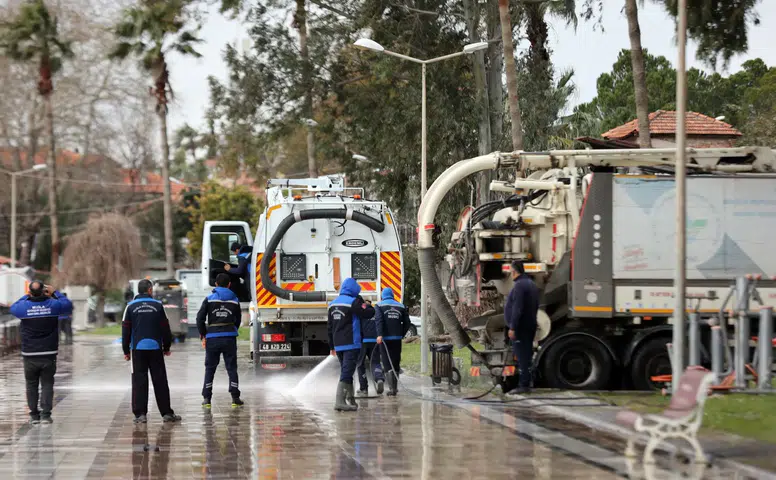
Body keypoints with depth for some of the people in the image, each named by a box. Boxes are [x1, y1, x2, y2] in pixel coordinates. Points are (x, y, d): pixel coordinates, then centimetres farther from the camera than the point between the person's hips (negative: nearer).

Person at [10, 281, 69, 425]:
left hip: (30, 355, 0)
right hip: (49, 354, 0)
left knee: (32, 385, 12)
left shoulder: (24, 306, -8)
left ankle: (34, 415, 10)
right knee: (47, 385, 5)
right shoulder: (52, 305, -8)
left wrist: (27, 296, 19)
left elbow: (13, 308, 15)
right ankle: (45, 414, -3)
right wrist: (54, 293, 21)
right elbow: (67, 303, 12)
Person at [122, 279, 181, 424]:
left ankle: (140, 414, -4)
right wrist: (167, 347, 14)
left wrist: (126, 350, 9)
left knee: (139, 382, 1)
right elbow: (165, 328, 4)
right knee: (160, 381, 4)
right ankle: (167, 413, 5)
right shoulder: (158, 305, 1)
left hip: (138, 348, 0)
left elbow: (126, 329, 3)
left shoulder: (131, 306, 2)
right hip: (155, 348, 0)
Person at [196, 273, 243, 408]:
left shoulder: (209, 299, 1)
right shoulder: (234, 300, 7)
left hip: (212, 338, -1)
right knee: (231, 368, 6)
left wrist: (203, 336, 4)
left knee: (210, 368, 8)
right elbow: (238, 320, 10)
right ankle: (235, 398, 3)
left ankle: (207, 398, 6)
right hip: (229, 338, 1)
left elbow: (200, 318, -3)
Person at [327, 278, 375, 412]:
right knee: (346, 373, -11)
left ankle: (350, 399, 23)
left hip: (338, 345, 7)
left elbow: (330, 326, 18)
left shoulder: (332, 304, 14)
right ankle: (340, 401, -19)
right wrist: (365, 305, 11)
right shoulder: (353, 302, -10)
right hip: (351, 344, -7)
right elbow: (370, 313, -11)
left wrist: (332, 346, 23)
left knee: (346, 371, 18)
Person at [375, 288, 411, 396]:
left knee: (387, 363, -4)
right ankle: (395, 387, 21)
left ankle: (392, 388, -17)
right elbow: (407, 323, 8)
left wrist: (379, 334, -24)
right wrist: (401, 335, 14)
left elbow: (379, 320, -15)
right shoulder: (401, 307, 12)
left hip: (384, 338, -3)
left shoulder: (380, 306, 1)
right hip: (397, 339, 3)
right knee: (396, 363, 14)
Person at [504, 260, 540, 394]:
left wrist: (512, 327, -22)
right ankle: (526, 383, 18)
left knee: (521, 356, -10)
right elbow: (535, 306, 22)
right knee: (527, 355, 13)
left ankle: (524, 385, -12)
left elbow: (517, 309, -23)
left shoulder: (519, 285, -17)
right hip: (530, 326, 10)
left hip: (521, 327, -10)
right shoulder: (531, 284, 16)